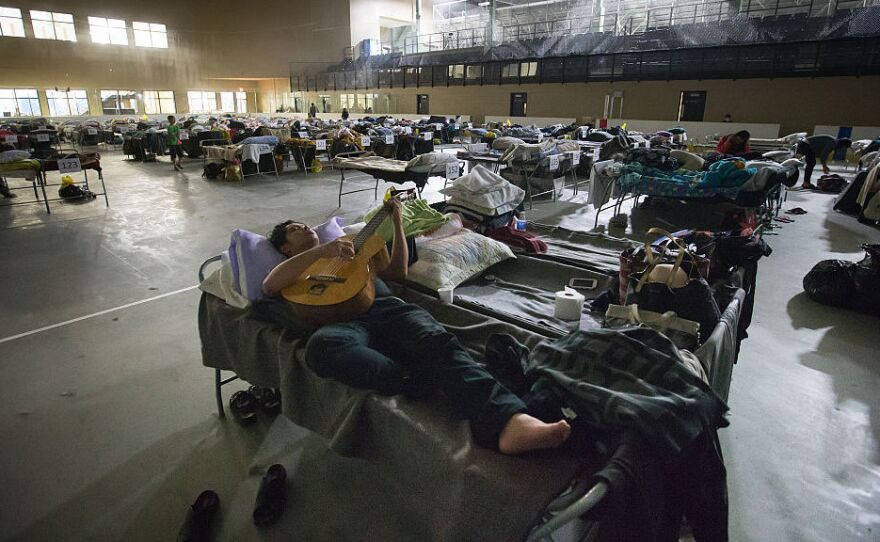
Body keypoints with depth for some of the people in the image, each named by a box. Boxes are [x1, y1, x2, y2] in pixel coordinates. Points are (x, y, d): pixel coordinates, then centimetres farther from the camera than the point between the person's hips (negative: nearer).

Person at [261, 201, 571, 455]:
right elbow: (269, 286, 3)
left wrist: (397, 222, 26)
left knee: (437, 340, -31)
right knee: (321, 345, -40)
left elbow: (398, 272, 35)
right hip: (344, 321, -2)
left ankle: (509, 422, -53)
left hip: (387, 307, 2)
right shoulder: (294, 272, 28)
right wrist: (320, 251, -10)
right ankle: (419, 383, -40)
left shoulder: (352, 249, 39)